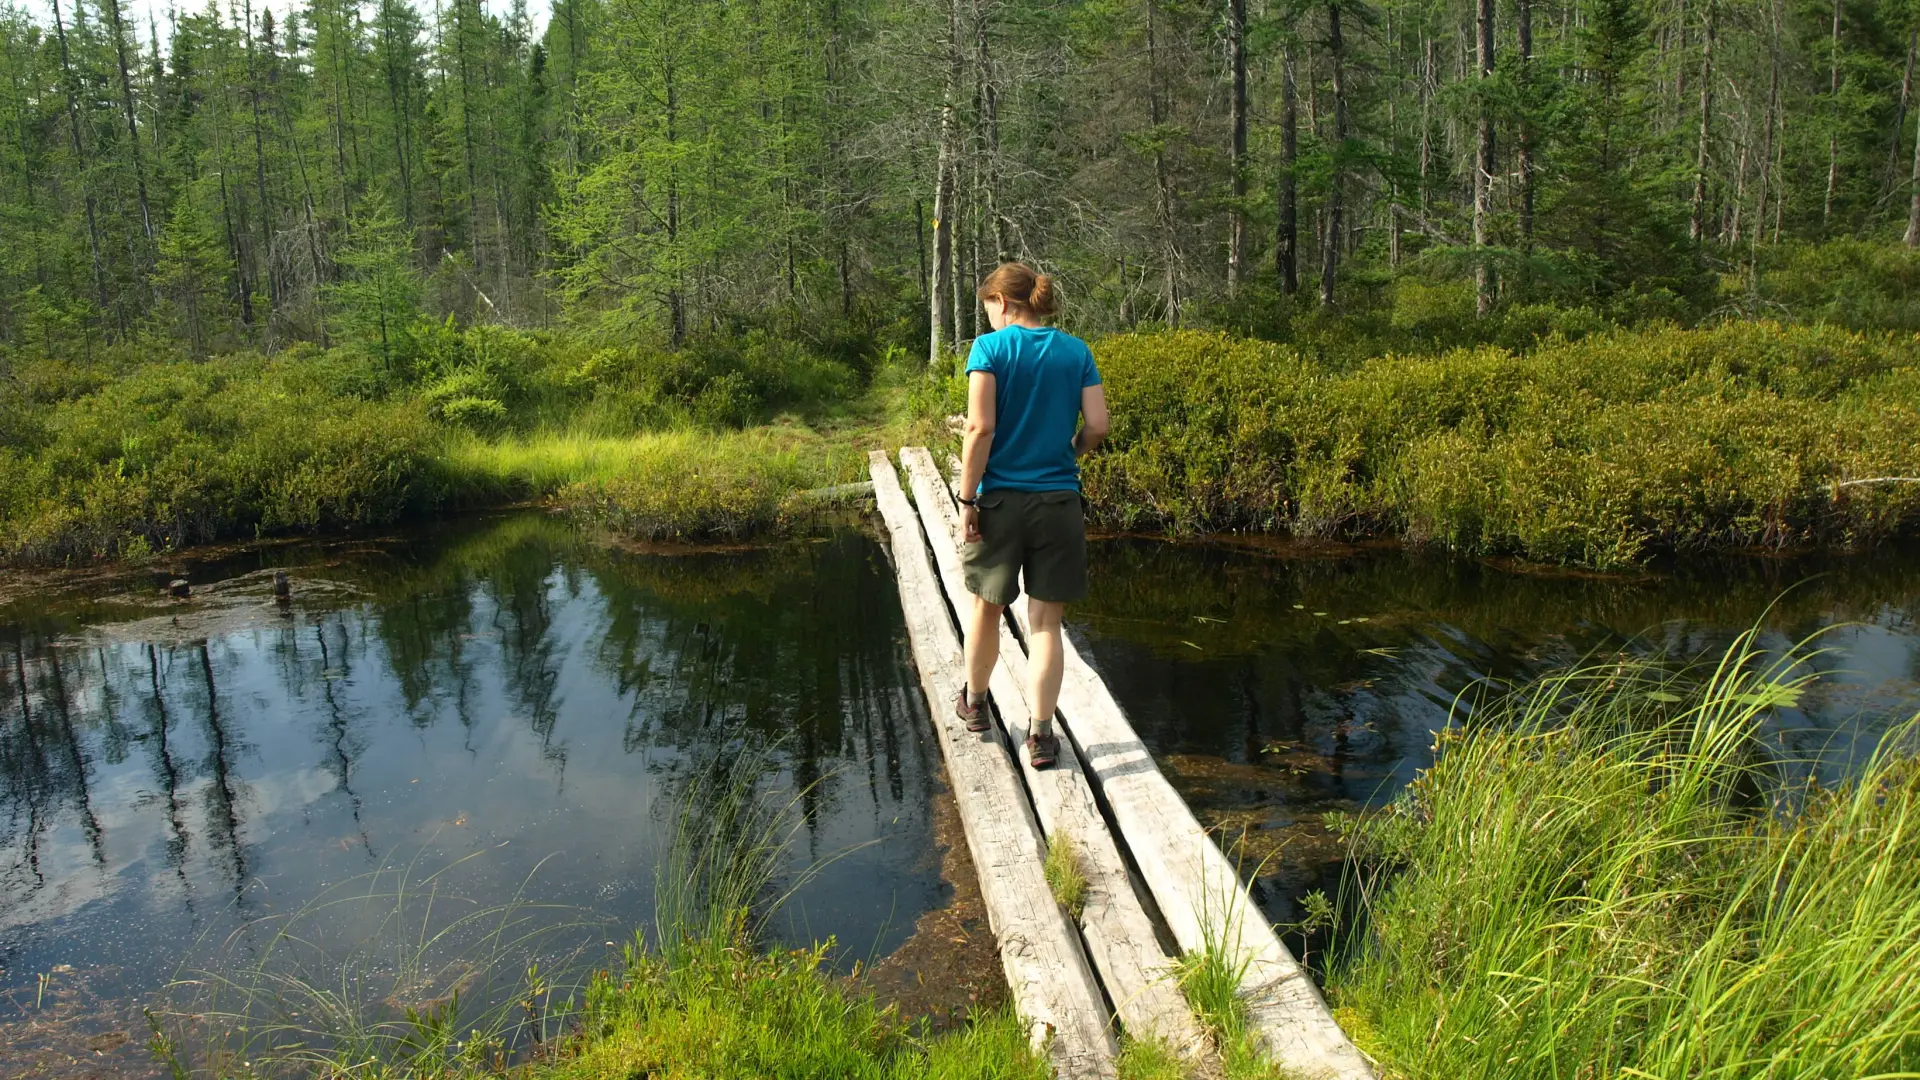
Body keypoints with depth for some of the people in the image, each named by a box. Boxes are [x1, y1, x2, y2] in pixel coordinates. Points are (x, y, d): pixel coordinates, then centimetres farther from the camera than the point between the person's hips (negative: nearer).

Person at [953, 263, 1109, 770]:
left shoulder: (990, 348, -7)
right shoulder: (1077, 351, 3)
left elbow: (981, 428, -15)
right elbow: (1098, 426, -3)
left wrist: (967, 499, -10)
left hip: (1000, 499, -1)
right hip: (1059, 501, 2)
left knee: (986, 608, 18)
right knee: (1046, 623, 6)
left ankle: (974, 702, 38)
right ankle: (1041, 735, 5)